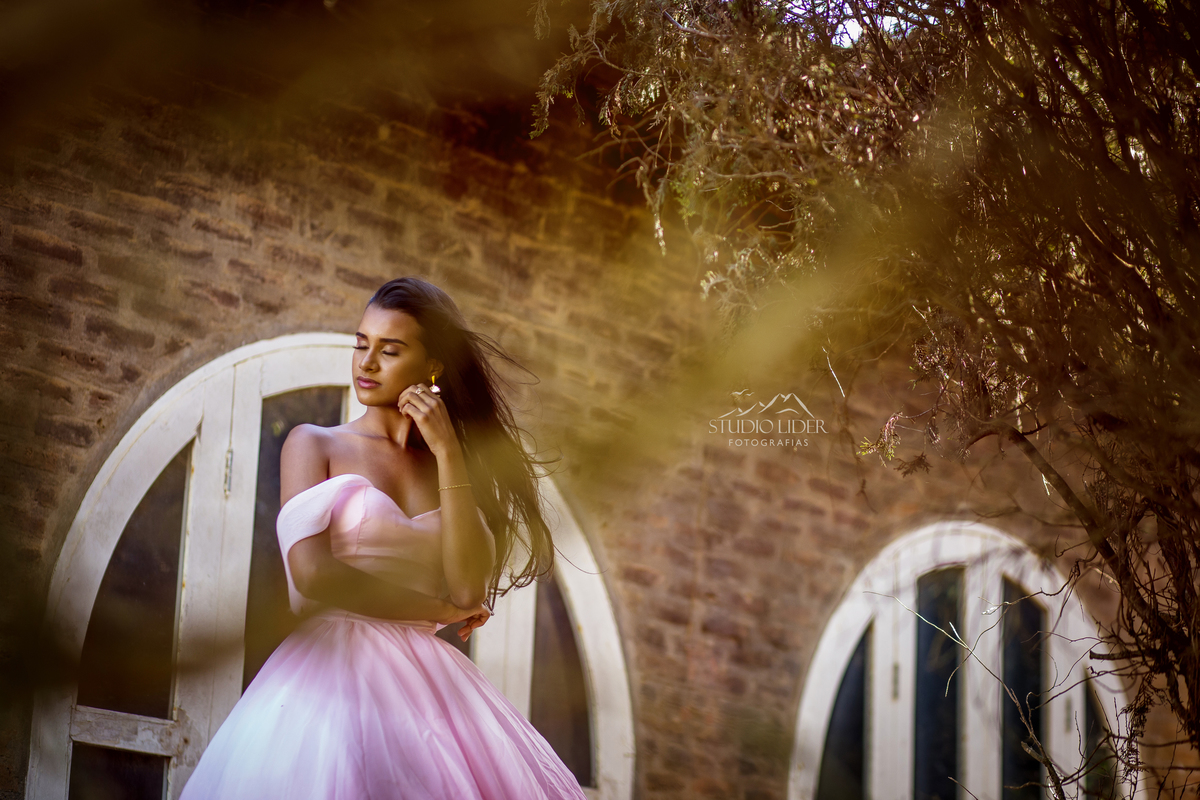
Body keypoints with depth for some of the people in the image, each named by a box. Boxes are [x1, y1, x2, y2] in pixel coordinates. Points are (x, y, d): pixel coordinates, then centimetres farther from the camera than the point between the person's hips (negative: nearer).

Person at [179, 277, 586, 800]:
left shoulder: (450, 463, 15)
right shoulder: (314, 444, 8)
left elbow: (469, 589, -2)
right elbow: (311, 574, -7)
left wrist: (448, 453, -3)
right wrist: (437, 609, 0)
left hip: (427, 677, 3)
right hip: (336, 663, -3)